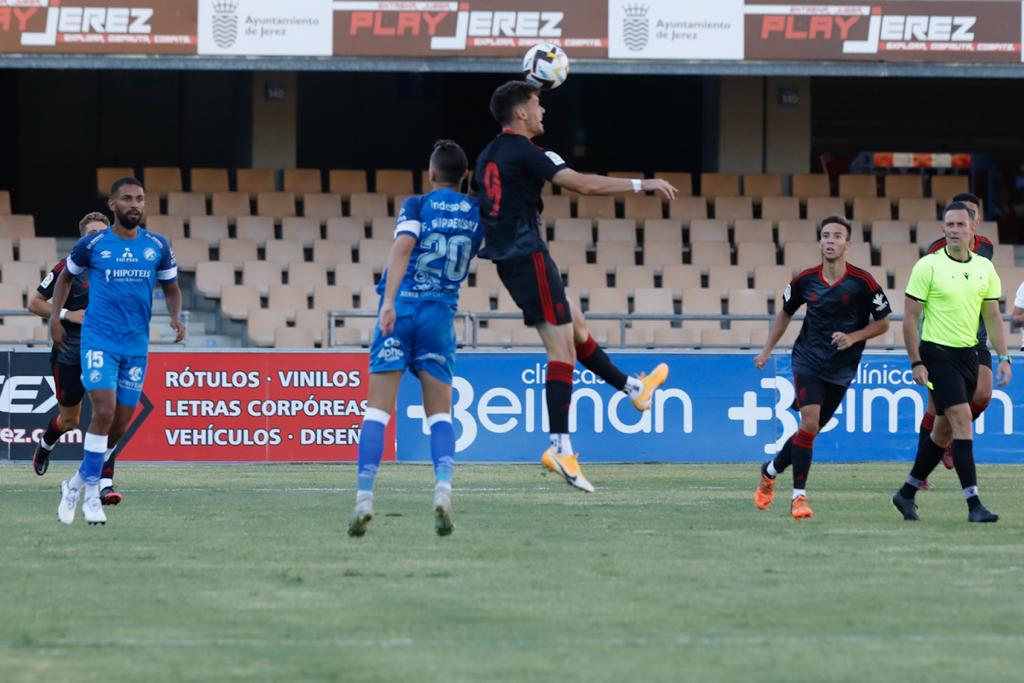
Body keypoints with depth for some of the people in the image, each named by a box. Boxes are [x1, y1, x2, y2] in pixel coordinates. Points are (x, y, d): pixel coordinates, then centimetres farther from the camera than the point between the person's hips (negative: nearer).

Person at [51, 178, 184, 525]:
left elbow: (171, 288, 16)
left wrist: (176, 316, -4)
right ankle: (90, 491, -8)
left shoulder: (158, 247, 4)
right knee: (104, 412, -19)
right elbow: (66, 276, 15)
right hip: (99, 340, -4)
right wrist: (55, 317, 5)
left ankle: (78, 483, 26)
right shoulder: (92, 244, -2)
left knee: (119, 425, 6)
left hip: (136, 345, 4)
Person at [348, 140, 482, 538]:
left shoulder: (417, 205, -2)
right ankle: (443, 486, -17)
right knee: (440, 412, 7)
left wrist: (389, 302, -25)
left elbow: (402, 248, -17)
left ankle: (364, 496, -11)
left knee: (378, 408, -2)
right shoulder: (477, 214, 8)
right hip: (442, 315, 2)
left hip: (401, 311, -2)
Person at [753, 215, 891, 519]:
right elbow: (785, 313, 13)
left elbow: (883, 323, -1)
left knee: (810, 430, 8)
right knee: (809, 424, -17)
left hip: (841, 369, 1)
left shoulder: (862, 282, -11)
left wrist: (853, 337, -16)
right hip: (808, 360, -1)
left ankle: (770, 471, 33)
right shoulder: (805, 280, -5)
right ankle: (798, 497, -10)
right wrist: (766, 350, 11)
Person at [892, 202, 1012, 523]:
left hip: (968, 355, 6)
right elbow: (910, 318, -6)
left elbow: (992, 316, 13)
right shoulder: (928, 266, -8)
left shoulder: (984, 268, 6)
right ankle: (973, 503, -18)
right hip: (938, 354, -6)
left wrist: (1003, 358, 5)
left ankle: (907, 493, 25)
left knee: (944, 430, 10)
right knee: (962, 420, -16)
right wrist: (916, 362, -11)